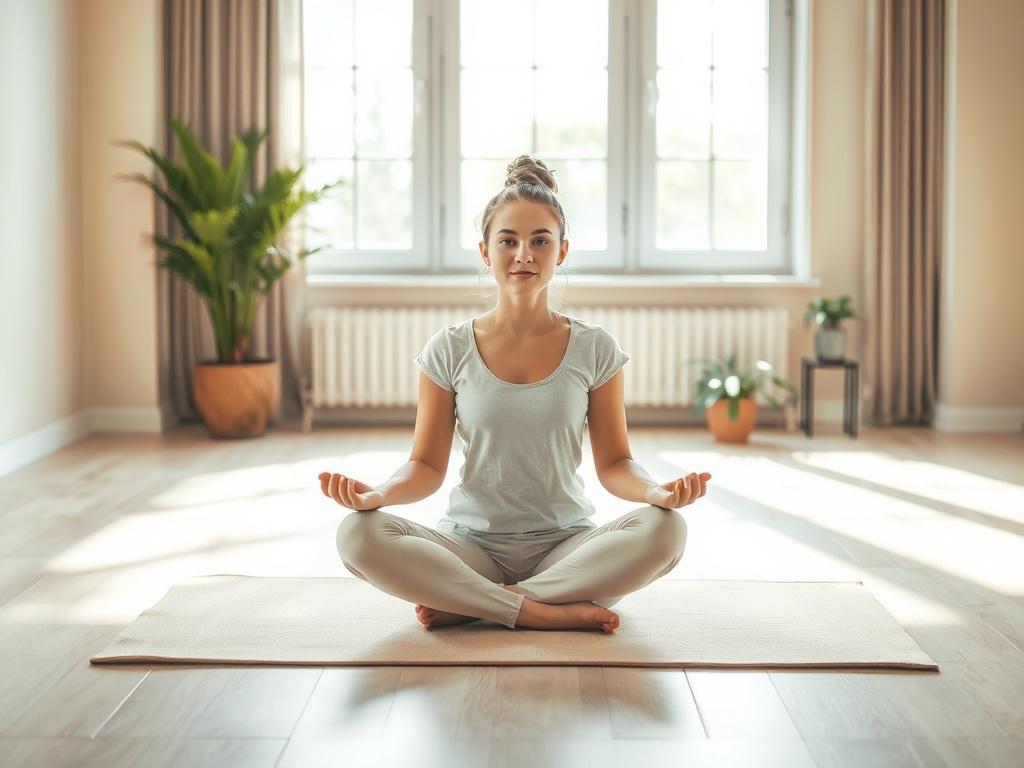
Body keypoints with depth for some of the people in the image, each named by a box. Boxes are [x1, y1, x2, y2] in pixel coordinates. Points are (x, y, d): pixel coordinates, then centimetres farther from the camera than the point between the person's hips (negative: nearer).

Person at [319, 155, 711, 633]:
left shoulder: (594, 349, 2)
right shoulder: (450, 351, 1)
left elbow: (613, 463, 3)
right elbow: (427, 466, 2)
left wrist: (656, 491, -20)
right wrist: (377, 494, -20)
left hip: (565, 546, 1)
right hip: (472, 544, 0)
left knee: (664, 530, -30)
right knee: (358, 535, -28)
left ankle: (469, 605, -20)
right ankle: (551, 613, -24)